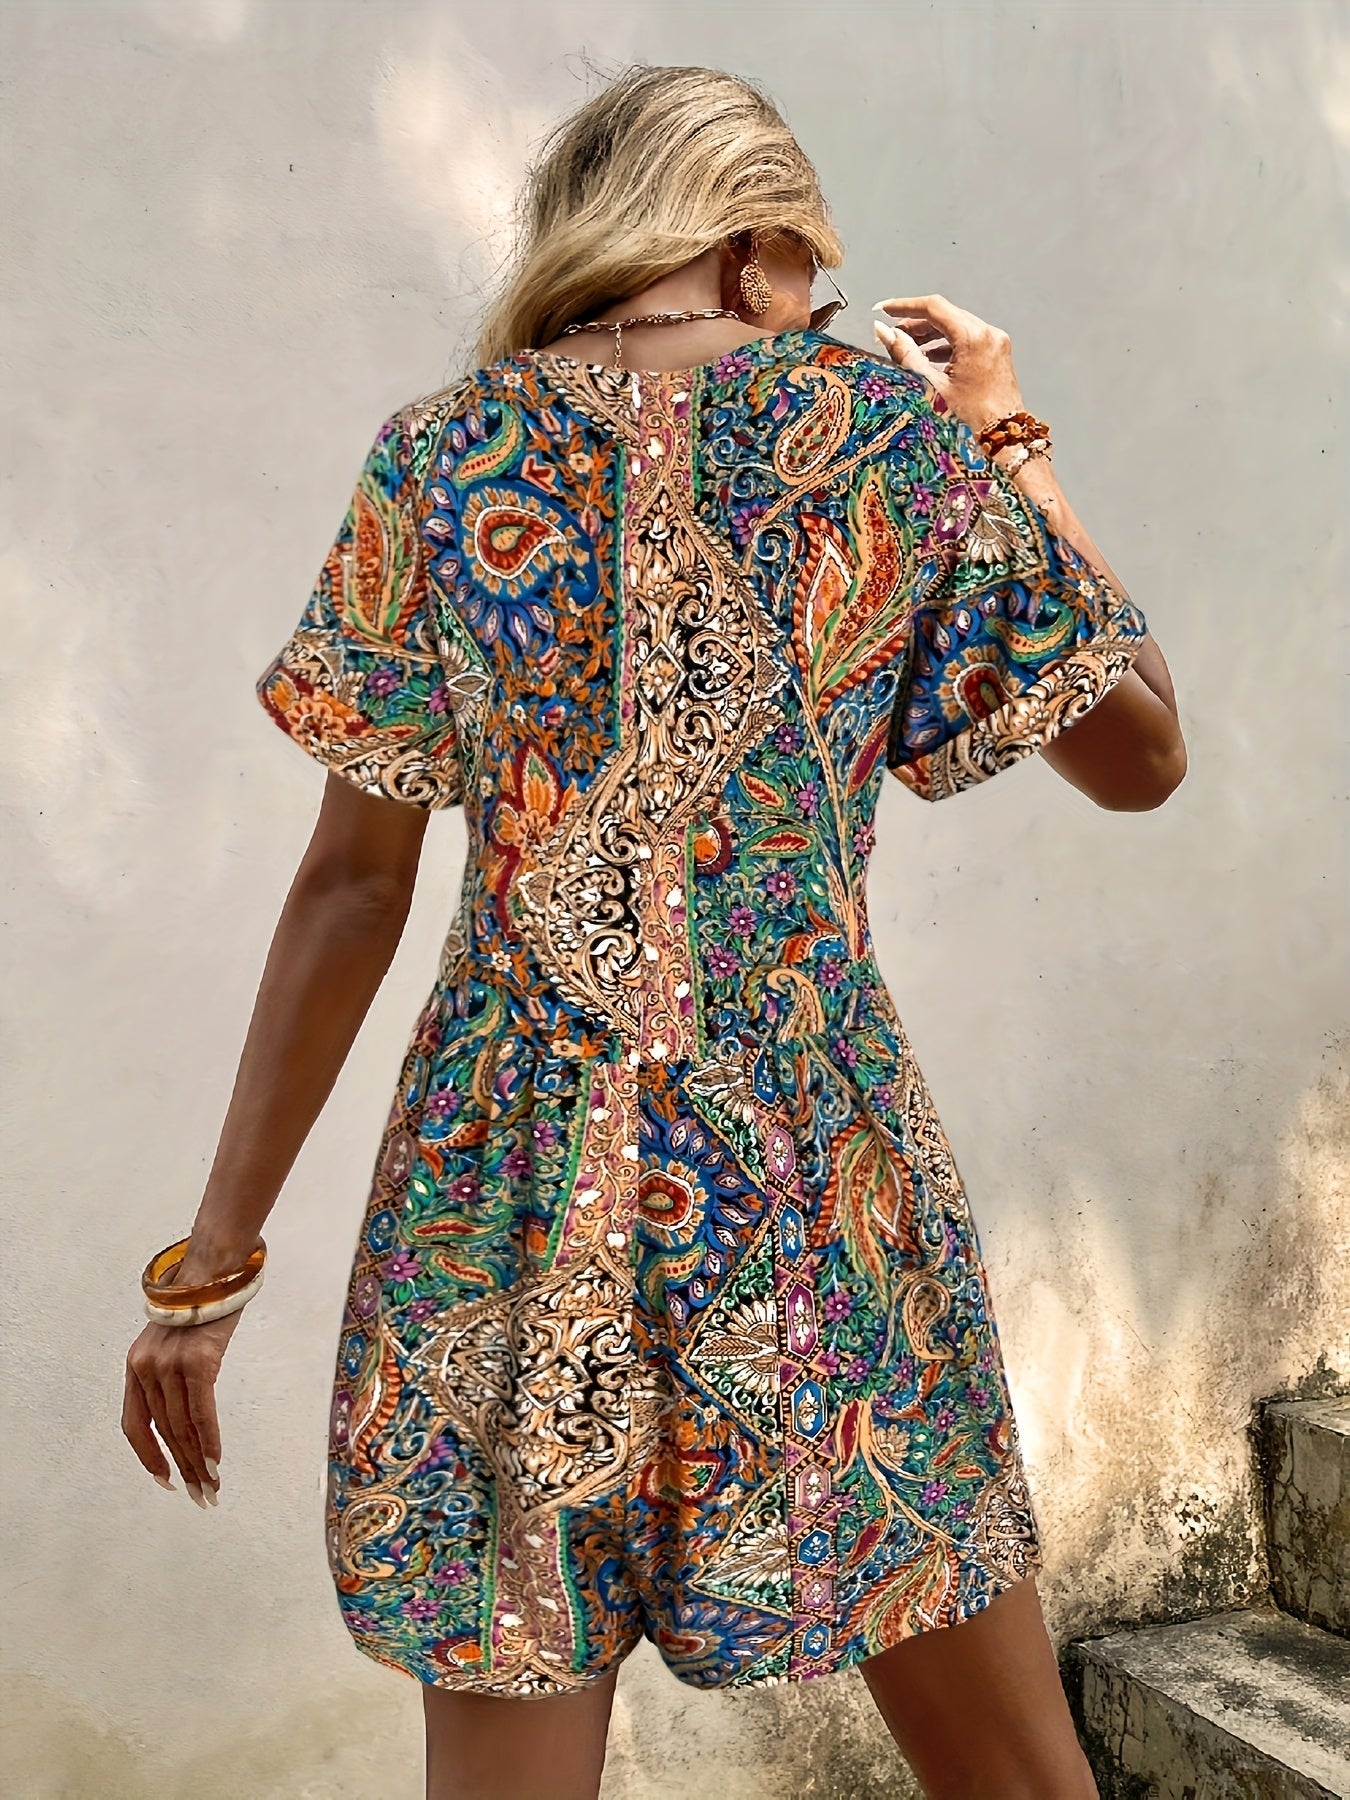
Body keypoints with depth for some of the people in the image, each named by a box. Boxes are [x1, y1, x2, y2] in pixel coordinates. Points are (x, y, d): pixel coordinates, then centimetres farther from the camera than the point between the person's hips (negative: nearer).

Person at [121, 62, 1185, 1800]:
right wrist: (1012, 444, 19)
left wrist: (212, 1256, 7)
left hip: (506, 1189, 1)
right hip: (821, 1174, 0)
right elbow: (1143, 754, 9)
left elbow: (351, 886, 0)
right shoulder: (901, 428, 1)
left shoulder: (444, 455, 3)